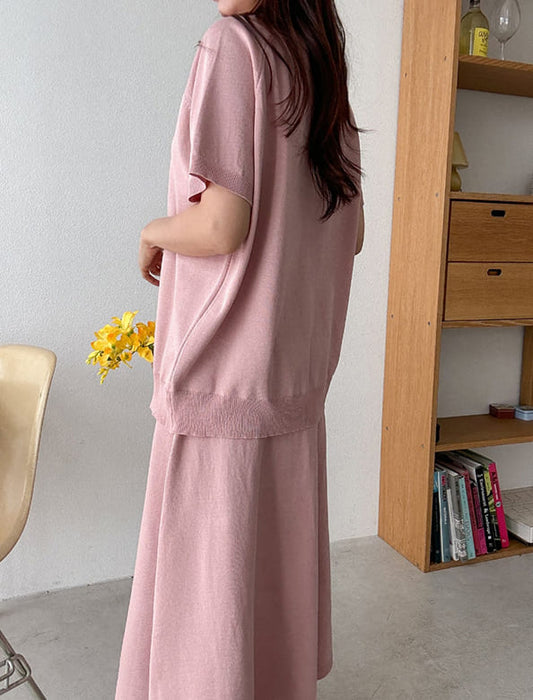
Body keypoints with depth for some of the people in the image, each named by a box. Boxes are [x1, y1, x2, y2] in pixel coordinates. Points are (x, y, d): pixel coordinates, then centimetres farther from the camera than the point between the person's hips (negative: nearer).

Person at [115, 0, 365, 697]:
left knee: (212, 570, 5)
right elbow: (353, 233, 16)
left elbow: (220, 225, -19)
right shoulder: (327, 74, 14)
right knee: (280, 554, 21)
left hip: (223, 371, -8)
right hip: (299, 368, 8)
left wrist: (152, 232, 0)